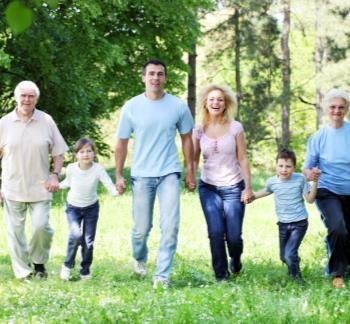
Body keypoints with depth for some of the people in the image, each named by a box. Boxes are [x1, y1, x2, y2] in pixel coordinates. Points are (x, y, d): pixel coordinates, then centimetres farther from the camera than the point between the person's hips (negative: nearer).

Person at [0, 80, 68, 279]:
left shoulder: (46, 121, 1)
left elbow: (58, 152, 8)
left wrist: (55, 174, -5)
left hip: (40, 187, -1)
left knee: (41, 226, -9)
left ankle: (39, 262, 16)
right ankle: (23, 271, 15)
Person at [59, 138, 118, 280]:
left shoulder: (98, 169, -23)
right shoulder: (71, 168, -18)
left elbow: (110, 187, -31)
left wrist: (117, 191, -50)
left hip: (91, 207, 0)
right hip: (73, 207, 0)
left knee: (89, 241, 1)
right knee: (76, 235, -21)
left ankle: (85, 270, 23)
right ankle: (68, 265, 1)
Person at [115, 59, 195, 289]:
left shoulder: (178, 106, -1)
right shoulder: (131, 107, -2)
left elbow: (187, 139, 9)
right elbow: (122, 143, 5)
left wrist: (190, 172, 8)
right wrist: (119, 175, 4)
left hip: (169, 174, 0)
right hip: (141, 175, 0)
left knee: (170, 227, -10)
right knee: (141, 229, 8)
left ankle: (163, 275, -2)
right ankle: (140, 259, 39)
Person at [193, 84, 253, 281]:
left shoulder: (235, 127, -2)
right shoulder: (199, 130, 3)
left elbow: (243, 159, -1)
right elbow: (194, 160, 8)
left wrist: (248, 187, -5)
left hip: (233, 187, -1)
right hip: (209, 188, 1)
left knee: (233, 236, -2)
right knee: (216, 233, -10)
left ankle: (235, 260, 32)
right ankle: (221, 275, 6)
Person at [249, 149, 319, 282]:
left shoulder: (300, 179, -13)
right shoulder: (272, 181, -4)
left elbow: (310, 199, -9)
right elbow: (266, 191, 20)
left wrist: (315, 182, -19)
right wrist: (252, 196, 16)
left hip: (299, 223, -4)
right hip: (283, 224, 4)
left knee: (290, 255, -19)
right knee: (283, 256, 13)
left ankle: (297, 279, 3)